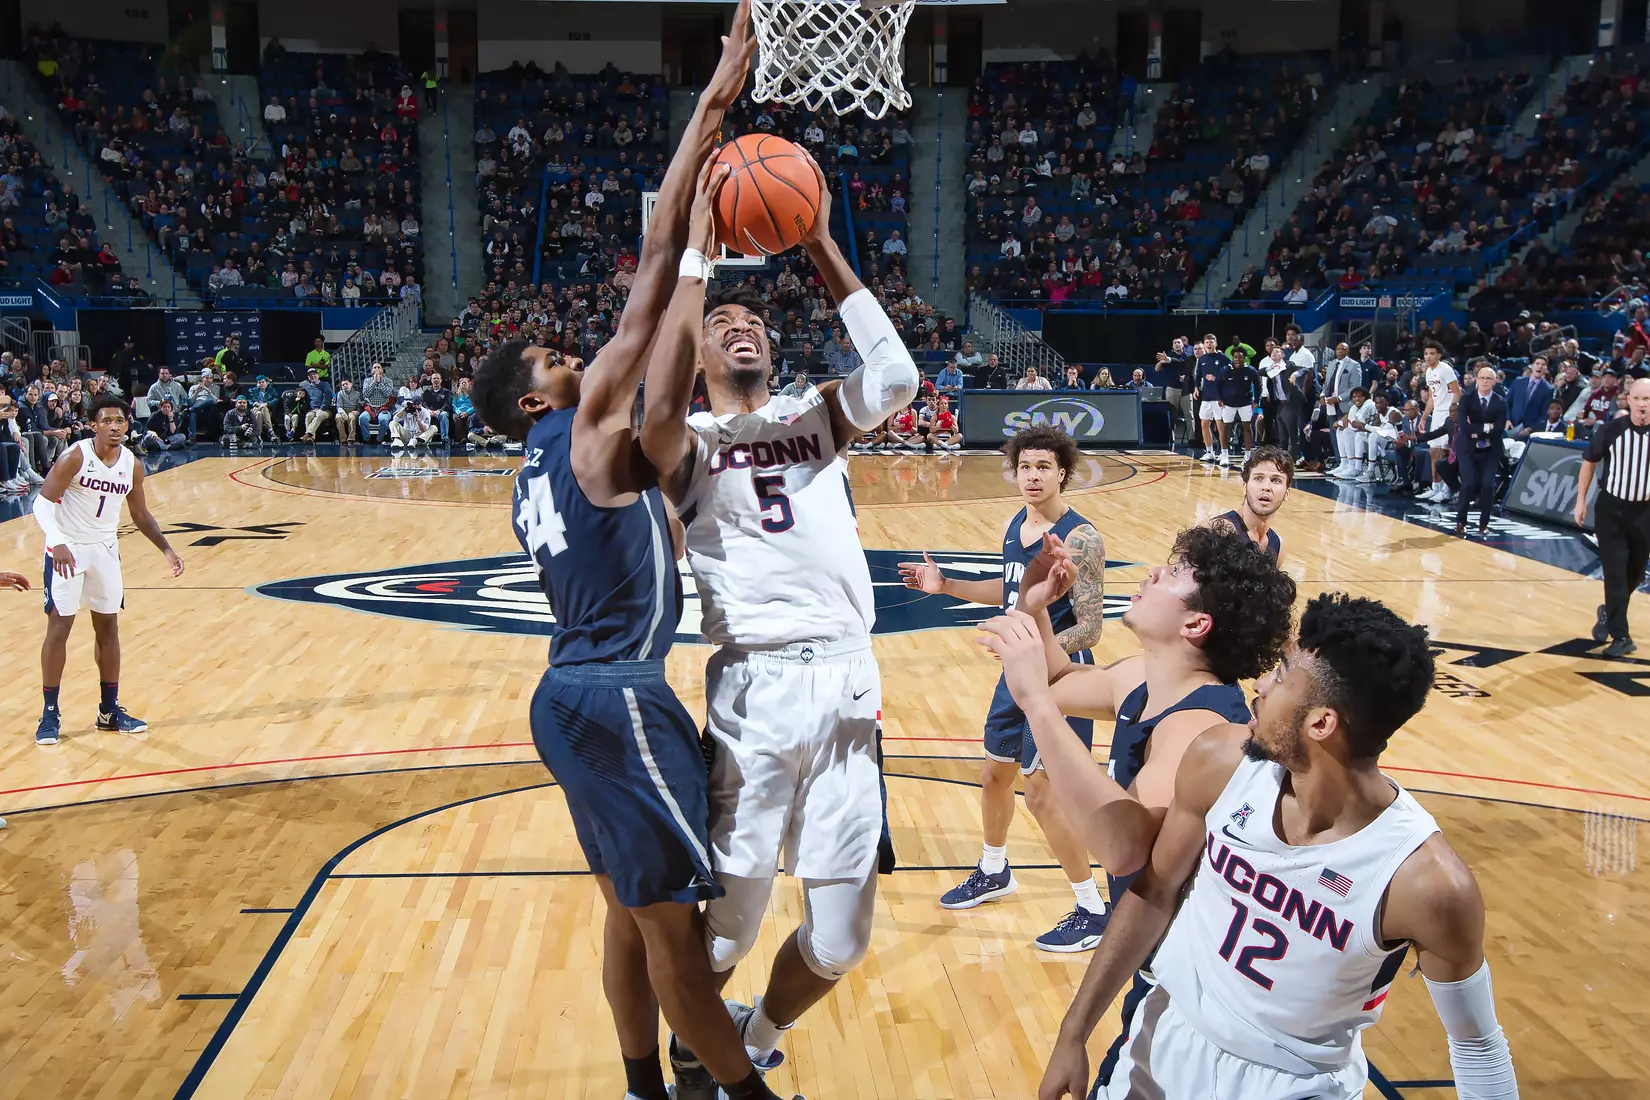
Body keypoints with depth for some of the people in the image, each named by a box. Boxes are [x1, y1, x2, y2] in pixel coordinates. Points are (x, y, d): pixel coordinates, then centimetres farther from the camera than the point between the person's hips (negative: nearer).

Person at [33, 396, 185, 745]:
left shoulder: (132, 466, -1)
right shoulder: (76, 457, -17)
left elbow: (140, 515, 11)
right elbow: (42, 501, -19)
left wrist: (166, 549, 3)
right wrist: (57, 543, -33)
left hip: (105, 549, 5)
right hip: (68, 549, -5)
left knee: (108, 627, 8)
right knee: (59, 626, -5)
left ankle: (110, 709, 19)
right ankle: (50, 713, 4)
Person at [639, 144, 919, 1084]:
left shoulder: (818, 417, 14)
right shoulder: (692, 445, 4)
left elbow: (898, 381, -6)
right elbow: (657, 415, -22)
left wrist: (822, 248, -8)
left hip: (847, 685, 4)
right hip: (755, 690, -3)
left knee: (840, 942, 10)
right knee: (730, 920, 2)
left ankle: (756, 1045, 38)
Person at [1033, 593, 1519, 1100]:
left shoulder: (1427, 882, -30)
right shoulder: (1220, 761, -19)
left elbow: (1478, 1047, -14)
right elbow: (1155, 892, -3)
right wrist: (1074, 1034, 2)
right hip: (1166, 1040, 4)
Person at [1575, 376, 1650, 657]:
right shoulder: (1611, 430, -9)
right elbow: (1589, 462, 5)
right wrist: (1581, 501, 3)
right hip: (1611, 508, -1)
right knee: (1615, 572, -4)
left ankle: (1609, 613, 39)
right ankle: (1620, 636, 4)